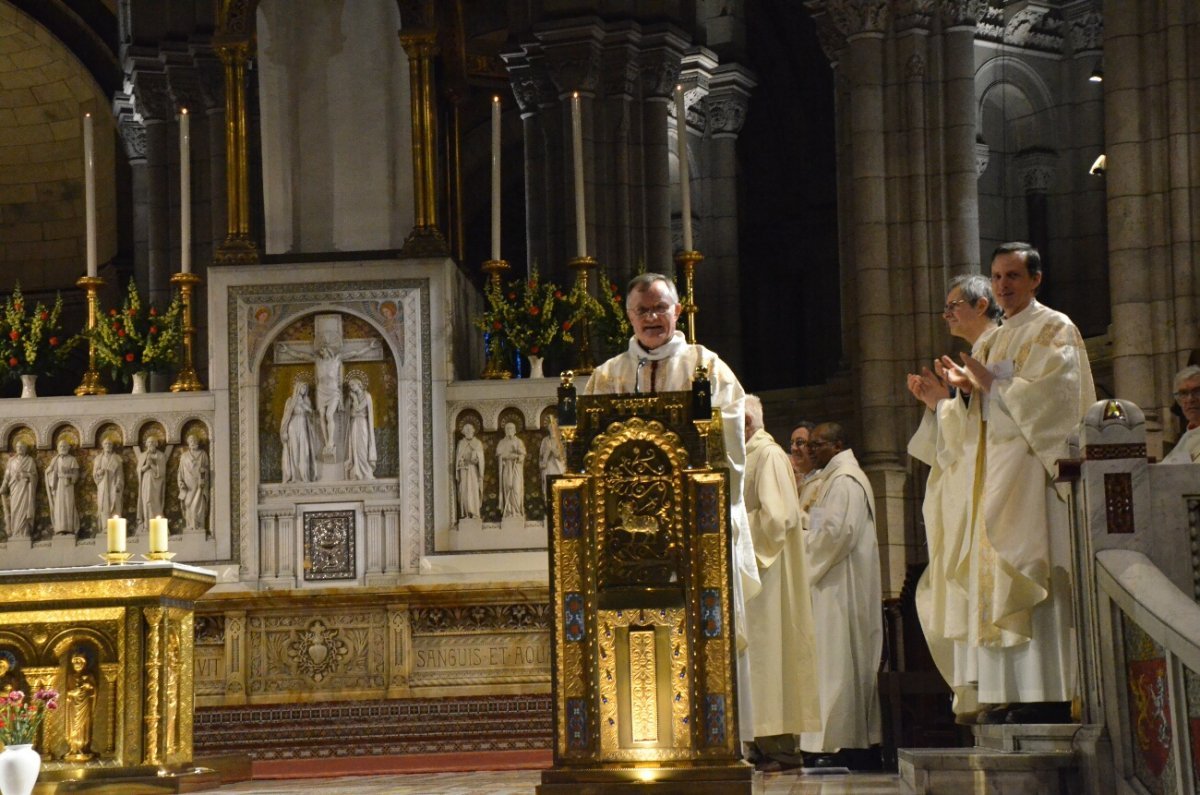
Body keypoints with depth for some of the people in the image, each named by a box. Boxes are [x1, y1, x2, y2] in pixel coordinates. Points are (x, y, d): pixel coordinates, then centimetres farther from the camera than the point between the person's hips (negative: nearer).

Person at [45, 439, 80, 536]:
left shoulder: (72, 459, 7)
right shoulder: (54, 460, 15)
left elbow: (76, 474, 2)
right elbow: (50, 473, 10)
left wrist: (68, 477, -15)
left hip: (67, 486, -2)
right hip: (57, 486, 2)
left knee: (68, 506, -8)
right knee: (58, 506, -5)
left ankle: (69, 529, -9)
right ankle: (59, 529, -8)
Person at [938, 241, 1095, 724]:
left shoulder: (1055, 331, -1)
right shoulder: (993, 341, 21)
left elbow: (1052, 395, -14)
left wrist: (993, 383, -13)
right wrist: (966, 388, 0)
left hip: (1035, 463, -8)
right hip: (997, 467, 8)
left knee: (1032, 573, -13)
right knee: (1000, 576, 1)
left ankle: (1046, 694, -14)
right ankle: (1009, 696, 0)